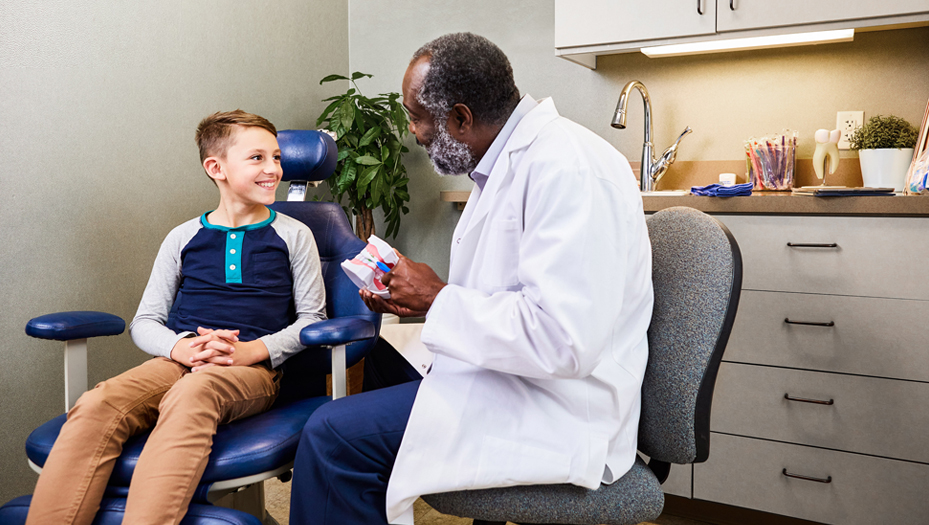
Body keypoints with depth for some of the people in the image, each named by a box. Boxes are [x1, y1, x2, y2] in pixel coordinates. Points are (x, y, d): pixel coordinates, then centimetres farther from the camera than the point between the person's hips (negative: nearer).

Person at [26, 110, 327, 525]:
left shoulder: (293, 235, 11)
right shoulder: (183, 238, 16)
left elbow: (311, 317, 9)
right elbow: (144, 322, 16)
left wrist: (253, 350, -9)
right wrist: (181, 348, -8)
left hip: (253, 368, -2)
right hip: (180, 361, 3)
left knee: (190, 394, -38)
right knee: (96, 405, -29)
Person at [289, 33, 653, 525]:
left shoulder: (566, 167, -22)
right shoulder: (508, 160, 11)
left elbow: (563, 341, -29)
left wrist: (438, 298, -17)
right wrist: (419, 302, 4)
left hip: (553, 410, -10)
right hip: (504, 371, 11)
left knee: (332, 435, -17)